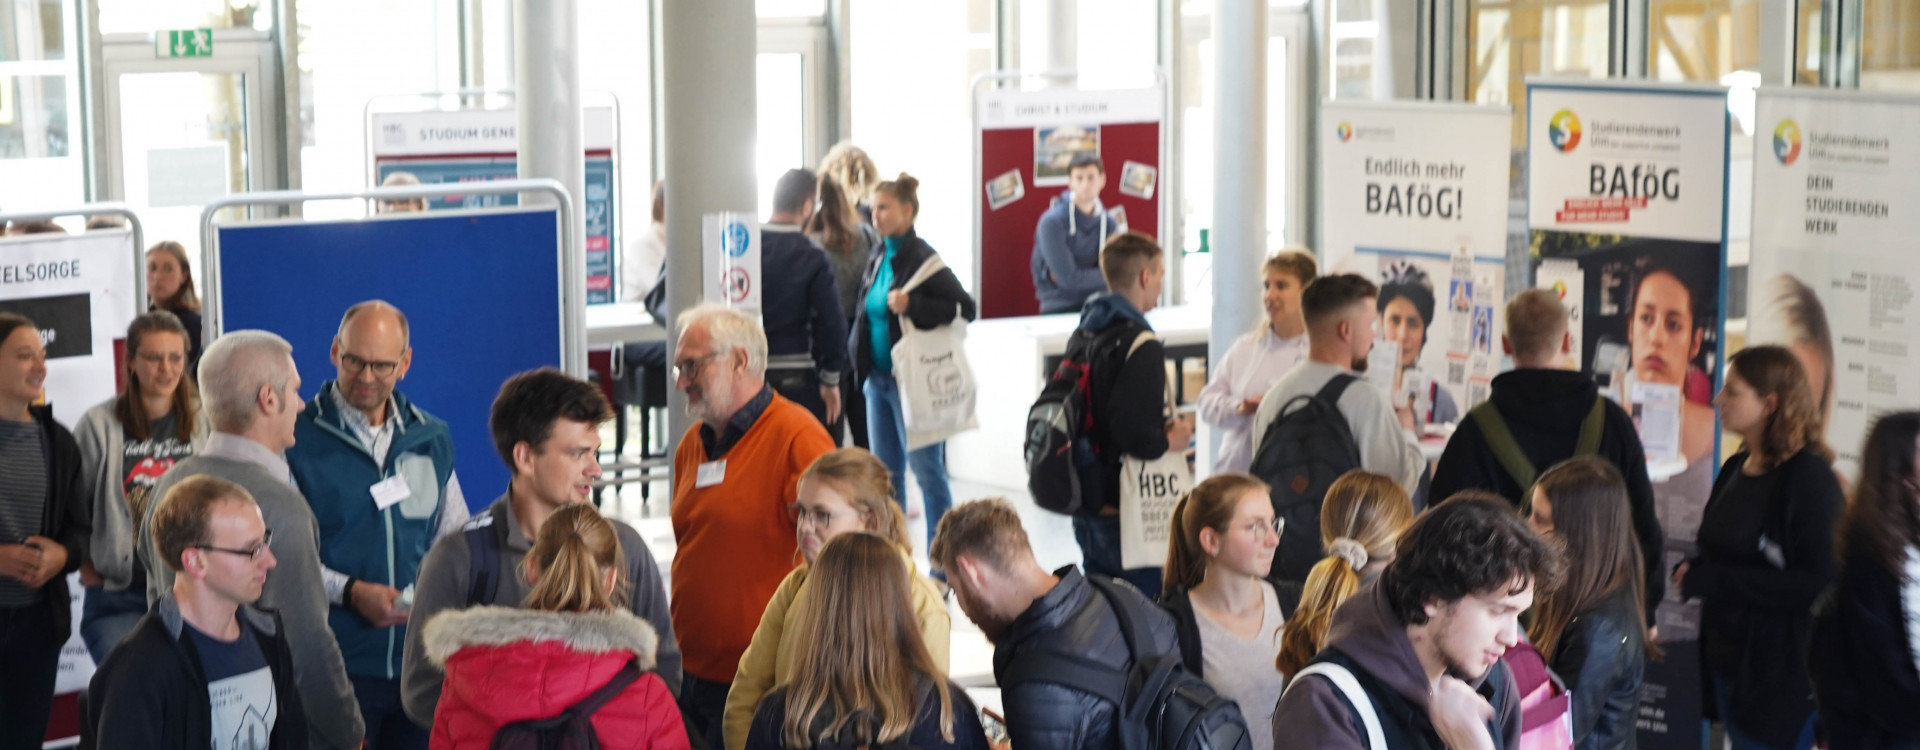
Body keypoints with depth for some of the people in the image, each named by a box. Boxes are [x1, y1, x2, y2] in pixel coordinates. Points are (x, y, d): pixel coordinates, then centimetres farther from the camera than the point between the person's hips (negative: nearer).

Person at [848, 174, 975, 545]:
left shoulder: (923, 260, -13)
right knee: (886, 470, 12)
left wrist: (911, 306, -27)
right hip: (878, 378, 8)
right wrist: (858, 350, 10)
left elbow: (965, 308, -18)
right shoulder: (878, 259, 11)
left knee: (926, 471, -3)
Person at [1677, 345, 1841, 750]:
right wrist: (1693, 571, -2)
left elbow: (1821, 584, -22)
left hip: (1780, 676, -8)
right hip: (1727, 660, 8)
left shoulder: (1808, 477, -15)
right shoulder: (1736, 469, 10)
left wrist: (1712, 582, -21)